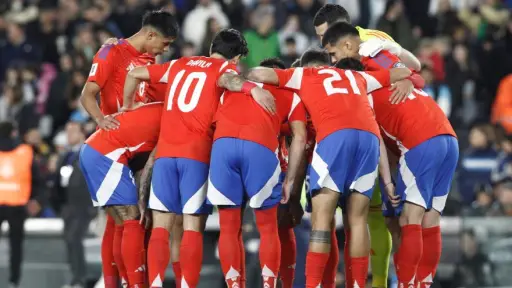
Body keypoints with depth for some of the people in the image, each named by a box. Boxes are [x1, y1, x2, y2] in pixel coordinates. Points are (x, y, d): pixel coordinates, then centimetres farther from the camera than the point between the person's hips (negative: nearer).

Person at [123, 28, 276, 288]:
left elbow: (134, 74, 27)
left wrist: (128, 107, 41)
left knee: (161, 226, 4)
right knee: (193, 227, -4)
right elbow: (226, 79, -17)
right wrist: (252, 88, -35)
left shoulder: (178, 65, 23)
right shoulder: (226, 68, 8)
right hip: (197, 153, -4)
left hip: (165, 152, 4)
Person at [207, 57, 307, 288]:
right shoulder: (290, 95, 28)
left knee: (229, 228, 11)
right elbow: (300, 138, 16)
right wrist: (290, 180, 17)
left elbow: (216, 121, 25)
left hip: (223, 143, 1)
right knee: (268, 228, 12)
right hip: (260, 146, -1)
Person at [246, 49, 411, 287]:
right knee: (357, 219, 8)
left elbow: (260, 75, 15)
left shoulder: (303, 75, 25)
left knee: (321, 218, -5)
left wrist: (247, 75, 37)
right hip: (369, 135, 4)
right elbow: (404, 73, 43)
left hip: (335, 134, -3)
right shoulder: (357, 77, 36)